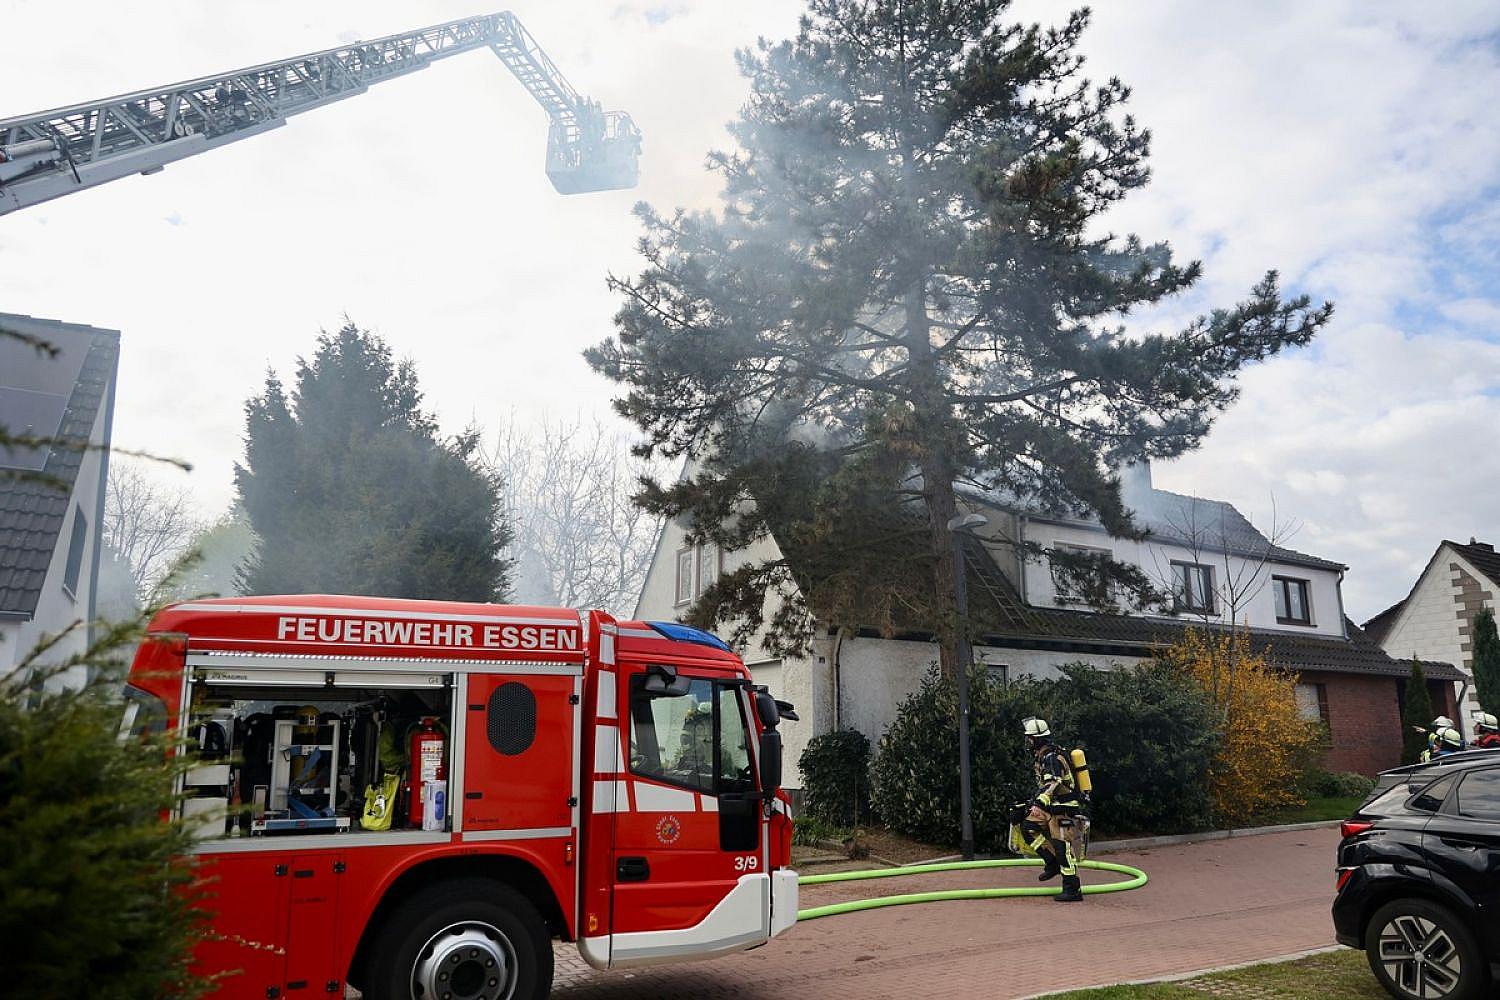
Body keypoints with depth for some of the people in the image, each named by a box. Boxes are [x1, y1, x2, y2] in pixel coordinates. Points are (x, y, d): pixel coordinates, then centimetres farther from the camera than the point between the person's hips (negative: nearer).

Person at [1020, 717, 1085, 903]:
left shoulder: (1052, 757, -20)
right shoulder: (1041, 757, 11)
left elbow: (1054, 784, -34)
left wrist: (1039, 803, -44)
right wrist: (1035, 801, 31)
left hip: (1063, 809, -10)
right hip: (1052, 808, 10)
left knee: (1062, 848, -7)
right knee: (1027, 827, 5)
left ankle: (1073, 890, 0)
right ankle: (1051, 863, 12)